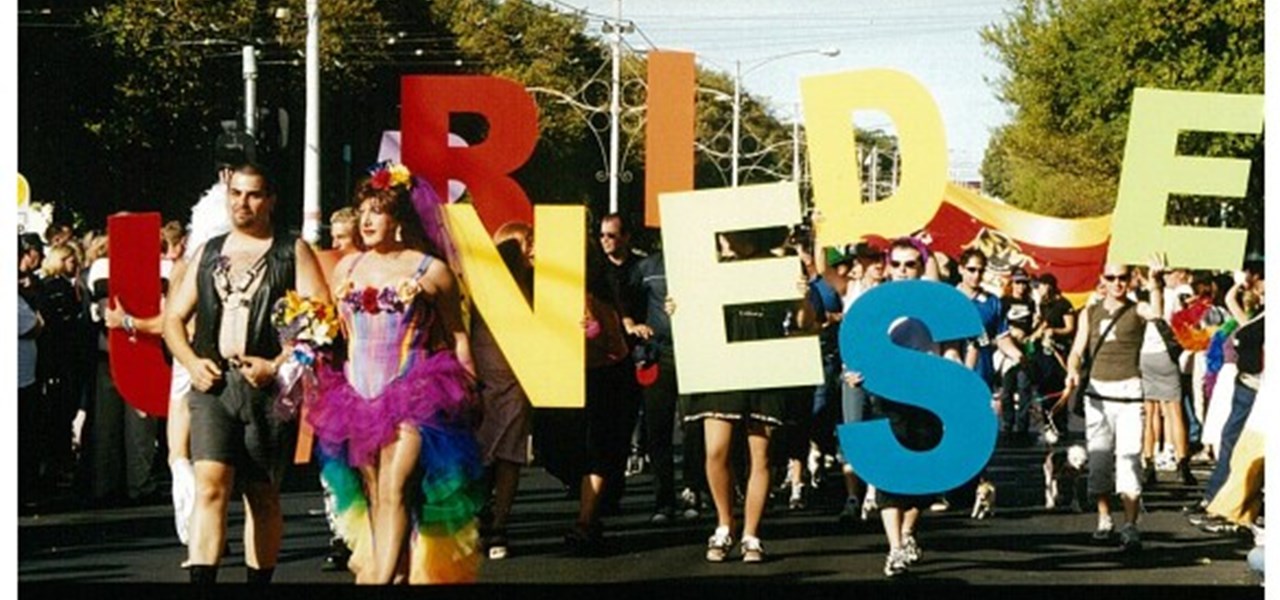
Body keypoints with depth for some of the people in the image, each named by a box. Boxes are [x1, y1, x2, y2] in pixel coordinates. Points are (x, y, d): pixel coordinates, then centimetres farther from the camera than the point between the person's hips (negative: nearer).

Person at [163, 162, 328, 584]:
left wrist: (276, 365, -14)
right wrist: (192, 362, 0)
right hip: (212, 385, 2)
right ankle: (201, 580, -22)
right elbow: (174, 317, 19)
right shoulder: (208, 253, 17)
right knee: (210, 485, -15)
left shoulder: (292, 253, 6)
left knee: (263, 497, 6)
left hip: (269, 387, -1)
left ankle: (259, 580, 16)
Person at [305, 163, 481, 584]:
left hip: (413, 397, -5)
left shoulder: (431, 271, -1)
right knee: (372, 495, 6)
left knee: (394, 490, -18)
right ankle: (396, 572, 14)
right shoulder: (346, 268, 12)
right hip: (358, 397, 5)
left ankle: (382, 577, -24)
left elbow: (457, 335, 5)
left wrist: (465, 394, 2)